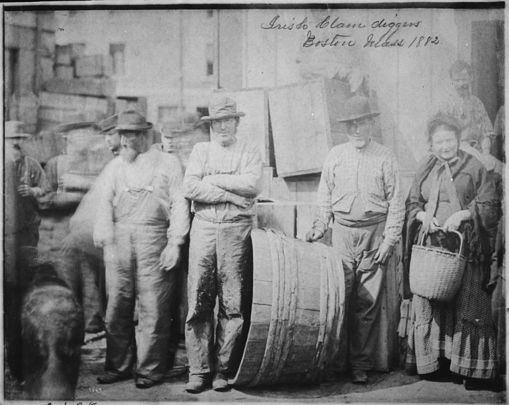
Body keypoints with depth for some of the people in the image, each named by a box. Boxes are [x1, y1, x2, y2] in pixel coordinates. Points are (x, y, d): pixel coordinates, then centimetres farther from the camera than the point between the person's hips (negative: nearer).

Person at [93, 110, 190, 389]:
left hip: (153, 238, -3)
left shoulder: (167, 164, 8)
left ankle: (150, 370, 4)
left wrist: (175, 243, -8)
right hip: (119, 238, 3)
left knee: (152, 307, -4)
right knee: (116, 305, 2)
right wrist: (104, 238, -9)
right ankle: (119, 366, 13)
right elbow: (105, 202, 8)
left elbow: (179, 204, 2)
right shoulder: (114, 167, 18)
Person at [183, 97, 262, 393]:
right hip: (204, 227, 1)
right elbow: (190, 188, -2)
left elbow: (252, 185, -9)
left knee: (233, 304, -1)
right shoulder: (201, 150, 14)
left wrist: (213, 180, -5)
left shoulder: (250, 152, 11)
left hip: (236, 230, -1)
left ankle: (223, 370, 8)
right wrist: (232, 193, -8)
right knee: (198, 302, -1)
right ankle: (199, 371, 6)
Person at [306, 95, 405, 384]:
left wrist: (389, 240, -5)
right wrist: (320, 226, 4)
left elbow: (396, 202, 2)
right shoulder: (335, 155, 8)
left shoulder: (385, 158, 2)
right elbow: (325, 195, 14)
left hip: (374, 233, -1)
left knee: (368, 302, -1)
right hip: (342, 232, 2)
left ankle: (361, 364, 7)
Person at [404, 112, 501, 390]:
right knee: (430, 304, 1)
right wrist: (423, 215, -4)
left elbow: (490, 205, 0)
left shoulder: (474, 167, 3)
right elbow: (411, 202, 16)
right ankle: (435, 362, 10)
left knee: (466, 304, -5)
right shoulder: (425, 169, 14)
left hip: (464, 247, -3)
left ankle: (471, 367, 3)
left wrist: (463, 214, -14)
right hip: (431, 245, 3)